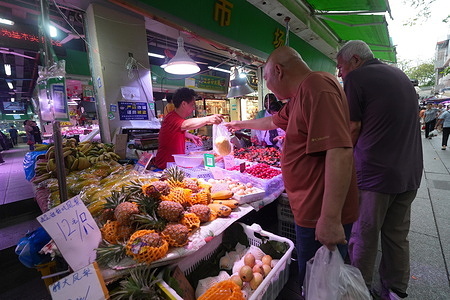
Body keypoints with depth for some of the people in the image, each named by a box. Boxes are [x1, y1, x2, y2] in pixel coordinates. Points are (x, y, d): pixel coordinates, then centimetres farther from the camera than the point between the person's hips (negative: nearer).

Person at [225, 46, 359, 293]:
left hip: (323, 216, -9)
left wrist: (330, 218, -28)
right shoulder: (301, 94, 15)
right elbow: (274, 121, 30)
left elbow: (339, 151, -28)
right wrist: (242, 124, 41)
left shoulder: (317, 86, -19)